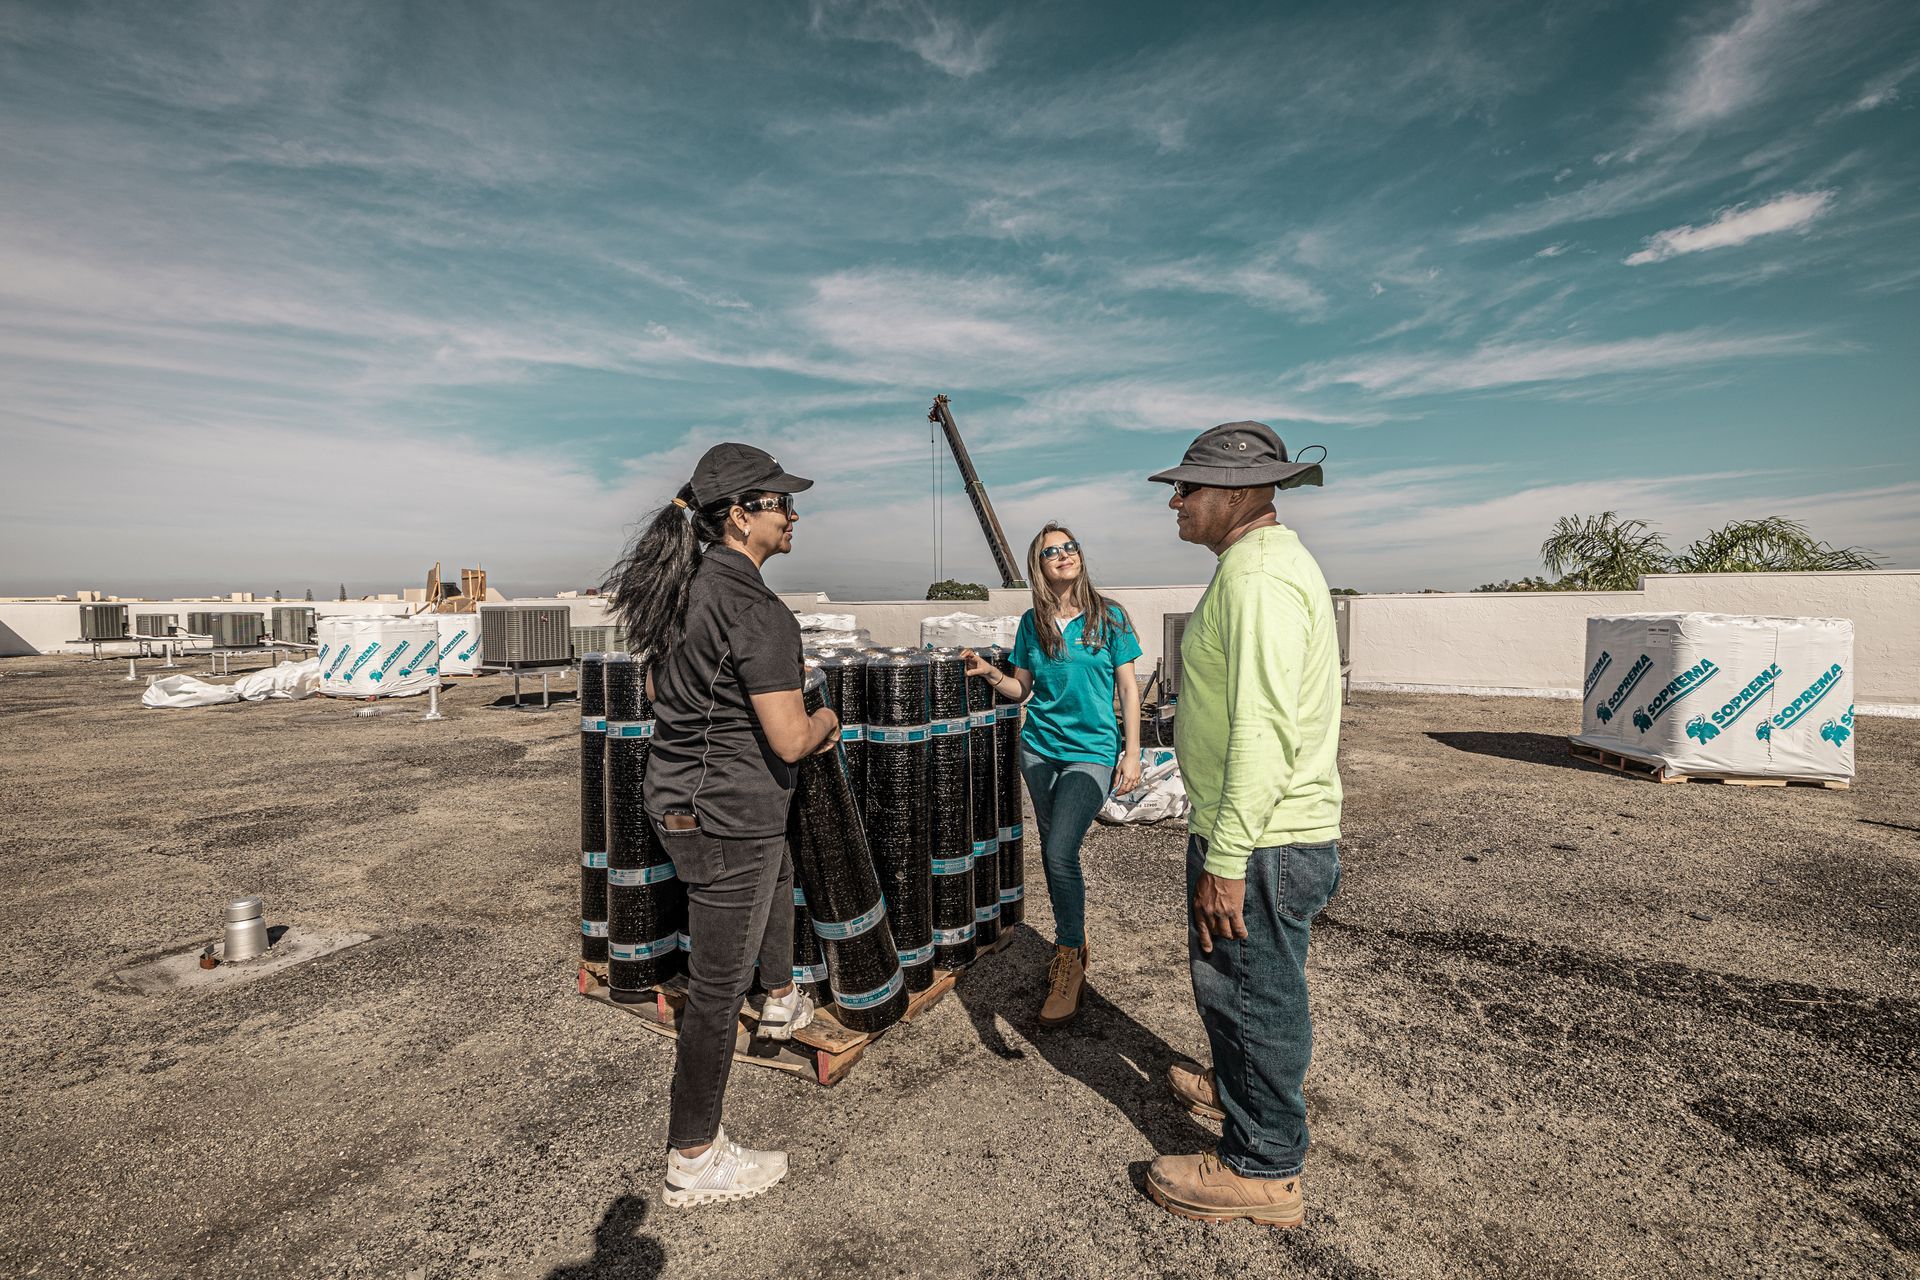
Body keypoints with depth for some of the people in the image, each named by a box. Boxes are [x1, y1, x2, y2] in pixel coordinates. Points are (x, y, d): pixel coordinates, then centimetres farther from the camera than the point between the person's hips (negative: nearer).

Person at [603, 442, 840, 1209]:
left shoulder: (682, 588, 4)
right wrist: (825, 723, -2)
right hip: (728, 816, -10)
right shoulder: (758, 611, -24)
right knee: (716, 987, 6)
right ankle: (694, 1160, 25)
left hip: (675, 795, 10)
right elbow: (790, 741, -25)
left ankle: (783, 1000, 57)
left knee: (779, 870, 35)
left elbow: (657, 690, 17)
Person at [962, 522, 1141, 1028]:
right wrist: (989, 672, -10)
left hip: (1092, 750, -4)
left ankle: (1069, 963, 6)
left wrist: (1131, 753, -5)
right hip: (1040, 748, 4)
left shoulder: (1109, 616, -4)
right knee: (1053, 852, 14)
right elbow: (1021, 689, 9)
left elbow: (1129, 688, -1)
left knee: (1060, 852, -15)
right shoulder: (1032, 622, 4)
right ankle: (1072, 943, 35)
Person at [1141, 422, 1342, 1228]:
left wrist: (1226, 861, -25)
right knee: (1228, 980, 26)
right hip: (1261, 830, 10)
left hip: (1261, 838, -10)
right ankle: (1234, 1090, 48)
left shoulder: (1259, 578, -22)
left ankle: (1262, 1170, 25)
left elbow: (1262, 732, -28)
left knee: (1252, 994, 6)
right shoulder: (1267, 563, 13)